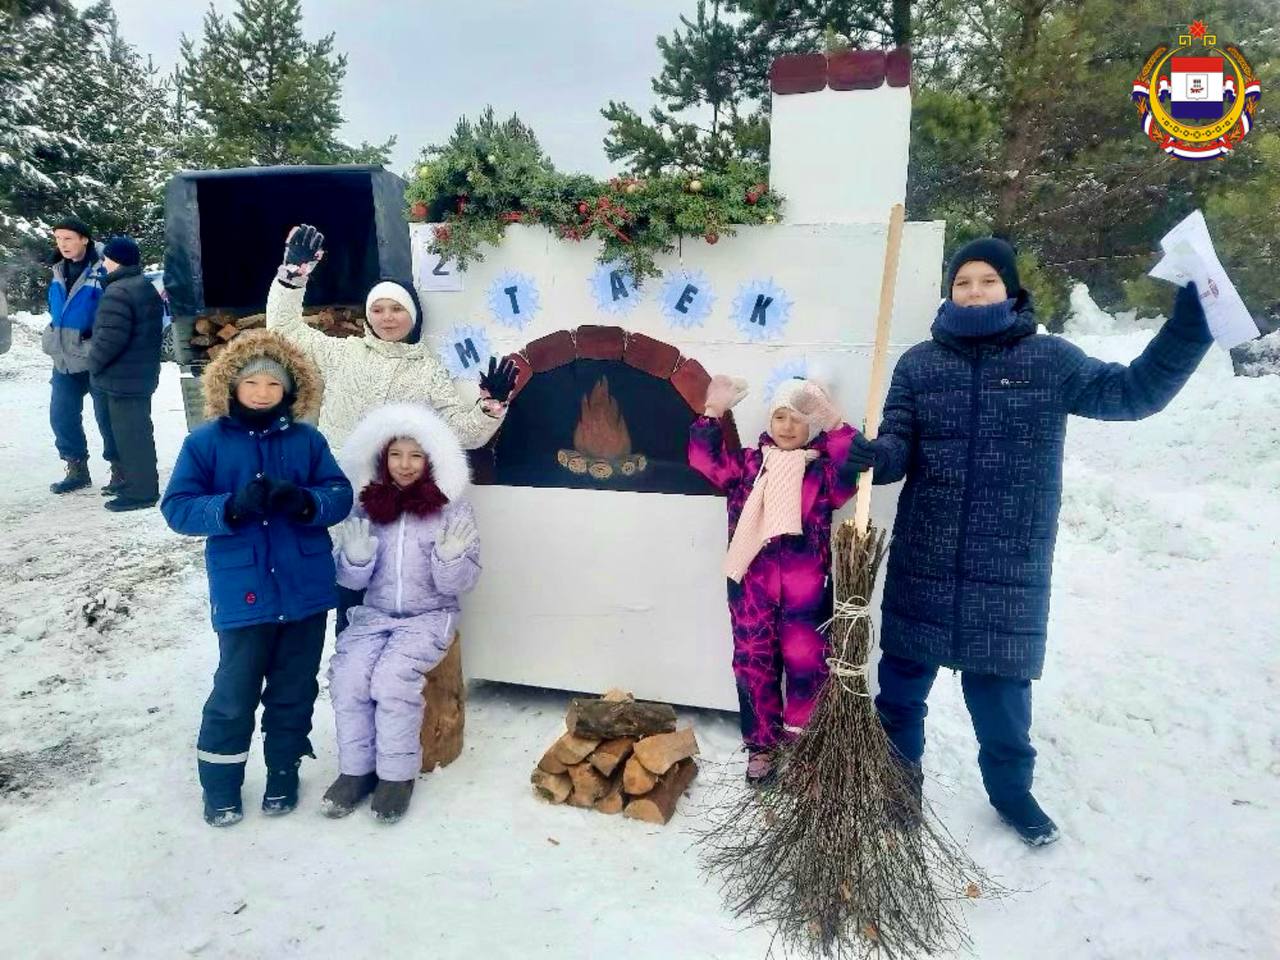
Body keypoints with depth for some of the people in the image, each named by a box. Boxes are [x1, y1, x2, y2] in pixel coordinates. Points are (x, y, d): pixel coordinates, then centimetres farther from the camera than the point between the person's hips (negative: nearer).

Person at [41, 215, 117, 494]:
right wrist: (54, 341, 18)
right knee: (61, 415, 10)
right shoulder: (59, 270, 10)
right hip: (65, 359, 7)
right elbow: (55, 309, 23)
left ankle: (120, 471, 11)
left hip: (98, 359, -7)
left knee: (106, 416, -1)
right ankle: (77, 469, 22)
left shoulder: (103, 270, -13)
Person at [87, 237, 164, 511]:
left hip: (122, 377, -10)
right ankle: (133, 480, 30)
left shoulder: (118, 292, -19)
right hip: (142, 373, 10)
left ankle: (140, 490, 1)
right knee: (137, 431, 18)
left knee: (129, 433, -4)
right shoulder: (146, 287, 12)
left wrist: (94, 362, -9)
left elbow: (110, 337, -25)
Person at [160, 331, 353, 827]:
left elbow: (342, 496, -3)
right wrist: (232, 507, -23)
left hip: (305, 590, 2)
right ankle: (219, 788, 28)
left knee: (294, 691, 14)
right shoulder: (205, 441, -2)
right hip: (242, 592, -2)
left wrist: (305, 502, -24)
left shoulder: (307, 440, 2)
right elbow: (177, 507, -6)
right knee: (234, 694, 6)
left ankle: (283, 776, 33)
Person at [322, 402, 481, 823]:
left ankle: (397, 774, -6)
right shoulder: (367, 507, 3)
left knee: (393, 678, -25)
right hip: (373, 614, 3)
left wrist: (451, 556, -25)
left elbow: (457, 585, -5)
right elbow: (351, 580, 7)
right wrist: (356, 556, -15)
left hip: (428, 617, -3)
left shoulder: (452, 509, -6)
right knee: (346, 677, -19)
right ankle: (355, 769, 1)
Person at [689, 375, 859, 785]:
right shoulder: (749, 462, 9)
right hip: (751, 583, 2)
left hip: (804, 586, -2)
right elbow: (706, 459, 0)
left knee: (806, 663, 2)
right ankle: (761, 744, 25)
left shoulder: (823, 469, 4)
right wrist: (714, 412, -5)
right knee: (754, 663, 9)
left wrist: (836, 427, -20)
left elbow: (851, 473, -16)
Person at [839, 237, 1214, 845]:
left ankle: (1010, 788, 38)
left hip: (1009, 567, 0)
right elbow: (900, 445, -3)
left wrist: (1191, 322, -8)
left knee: (1001, 681, 12)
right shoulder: (919, 363, 4)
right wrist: (872, 454, -26)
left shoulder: (1050, 360, 3)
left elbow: (1134, 391, 2)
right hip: (923, 561, 1)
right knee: (903, 677, 12)